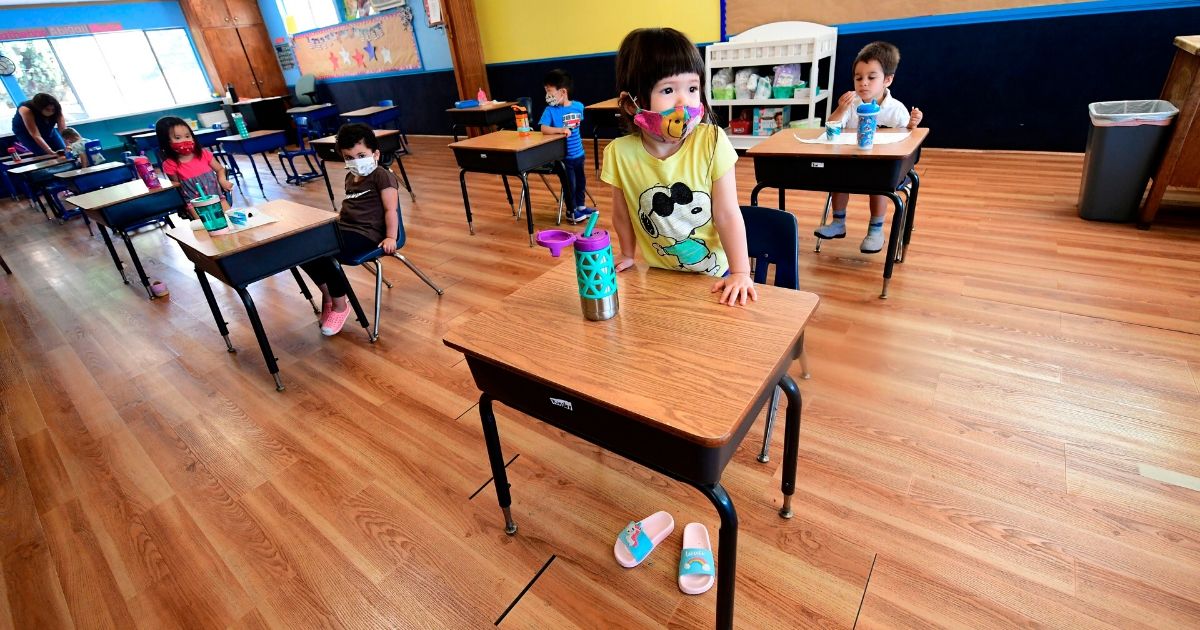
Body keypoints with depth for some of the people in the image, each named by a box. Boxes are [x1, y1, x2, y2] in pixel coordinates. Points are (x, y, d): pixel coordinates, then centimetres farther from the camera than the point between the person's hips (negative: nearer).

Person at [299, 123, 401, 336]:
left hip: (365, 233, -9)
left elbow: (390, 209, -12)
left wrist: (390, 237, -20)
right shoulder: (350, 177, 22)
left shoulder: (383, 176, -5)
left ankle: (340, 304, -7)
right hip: (342, 227, 9)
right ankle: (327, 294, 7)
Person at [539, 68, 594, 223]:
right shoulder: (550, 110, -14)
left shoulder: (578, 106, -4)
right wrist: (561, 130, -39)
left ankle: (581, 206, 38)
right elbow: (544, 129, -26)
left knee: (581, 181, 18)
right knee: (569, 184, 5)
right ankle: (571, 212, 22)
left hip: (578, 153, 5)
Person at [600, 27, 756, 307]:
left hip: (714, 273, -1)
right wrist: (628, 255, 10)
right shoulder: (620, 153, -16)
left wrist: (740, 272, -17)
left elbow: (727, 215, -16)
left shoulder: (711, 142, -19)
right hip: (657, 275, 1)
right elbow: (622, 214, -1)